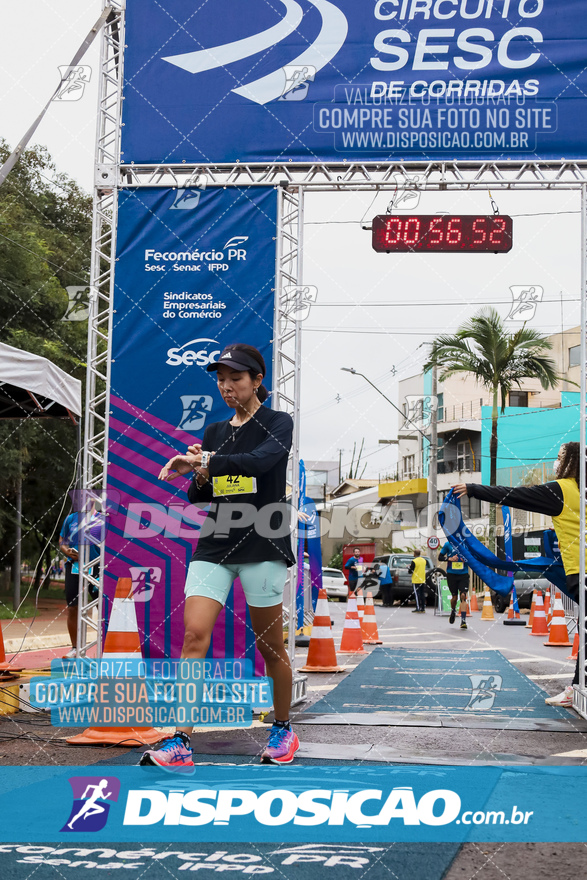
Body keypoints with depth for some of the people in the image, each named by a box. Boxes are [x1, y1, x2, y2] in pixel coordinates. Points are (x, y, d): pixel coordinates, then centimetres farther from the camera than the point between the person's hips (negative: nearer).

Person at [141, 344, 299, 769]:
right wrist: (198, 477, -6)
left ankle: (283, 729, 27)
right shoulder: (214, 432, 16)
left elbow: (261, 460, -23)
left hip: (262, 546, -4)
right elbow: (200, 501, 16)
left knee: (269, 645, 5)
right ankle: (180, 742, -14)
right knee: (195, 633, -12)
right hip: (214, 545, 4)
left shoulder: (278, 423, 0)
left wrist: (205, 461, -32)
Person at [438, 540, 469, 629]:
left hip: (463, 575, 0)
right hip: (451, 574, 0)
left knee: (463, 595, -14)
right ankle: (453, 611, 39)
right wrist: (450, 559, -11)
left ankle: (463, 620, -15)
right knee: (454, 597, 7)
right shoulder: (448, 544, 1)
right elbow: (440, 557, 6)